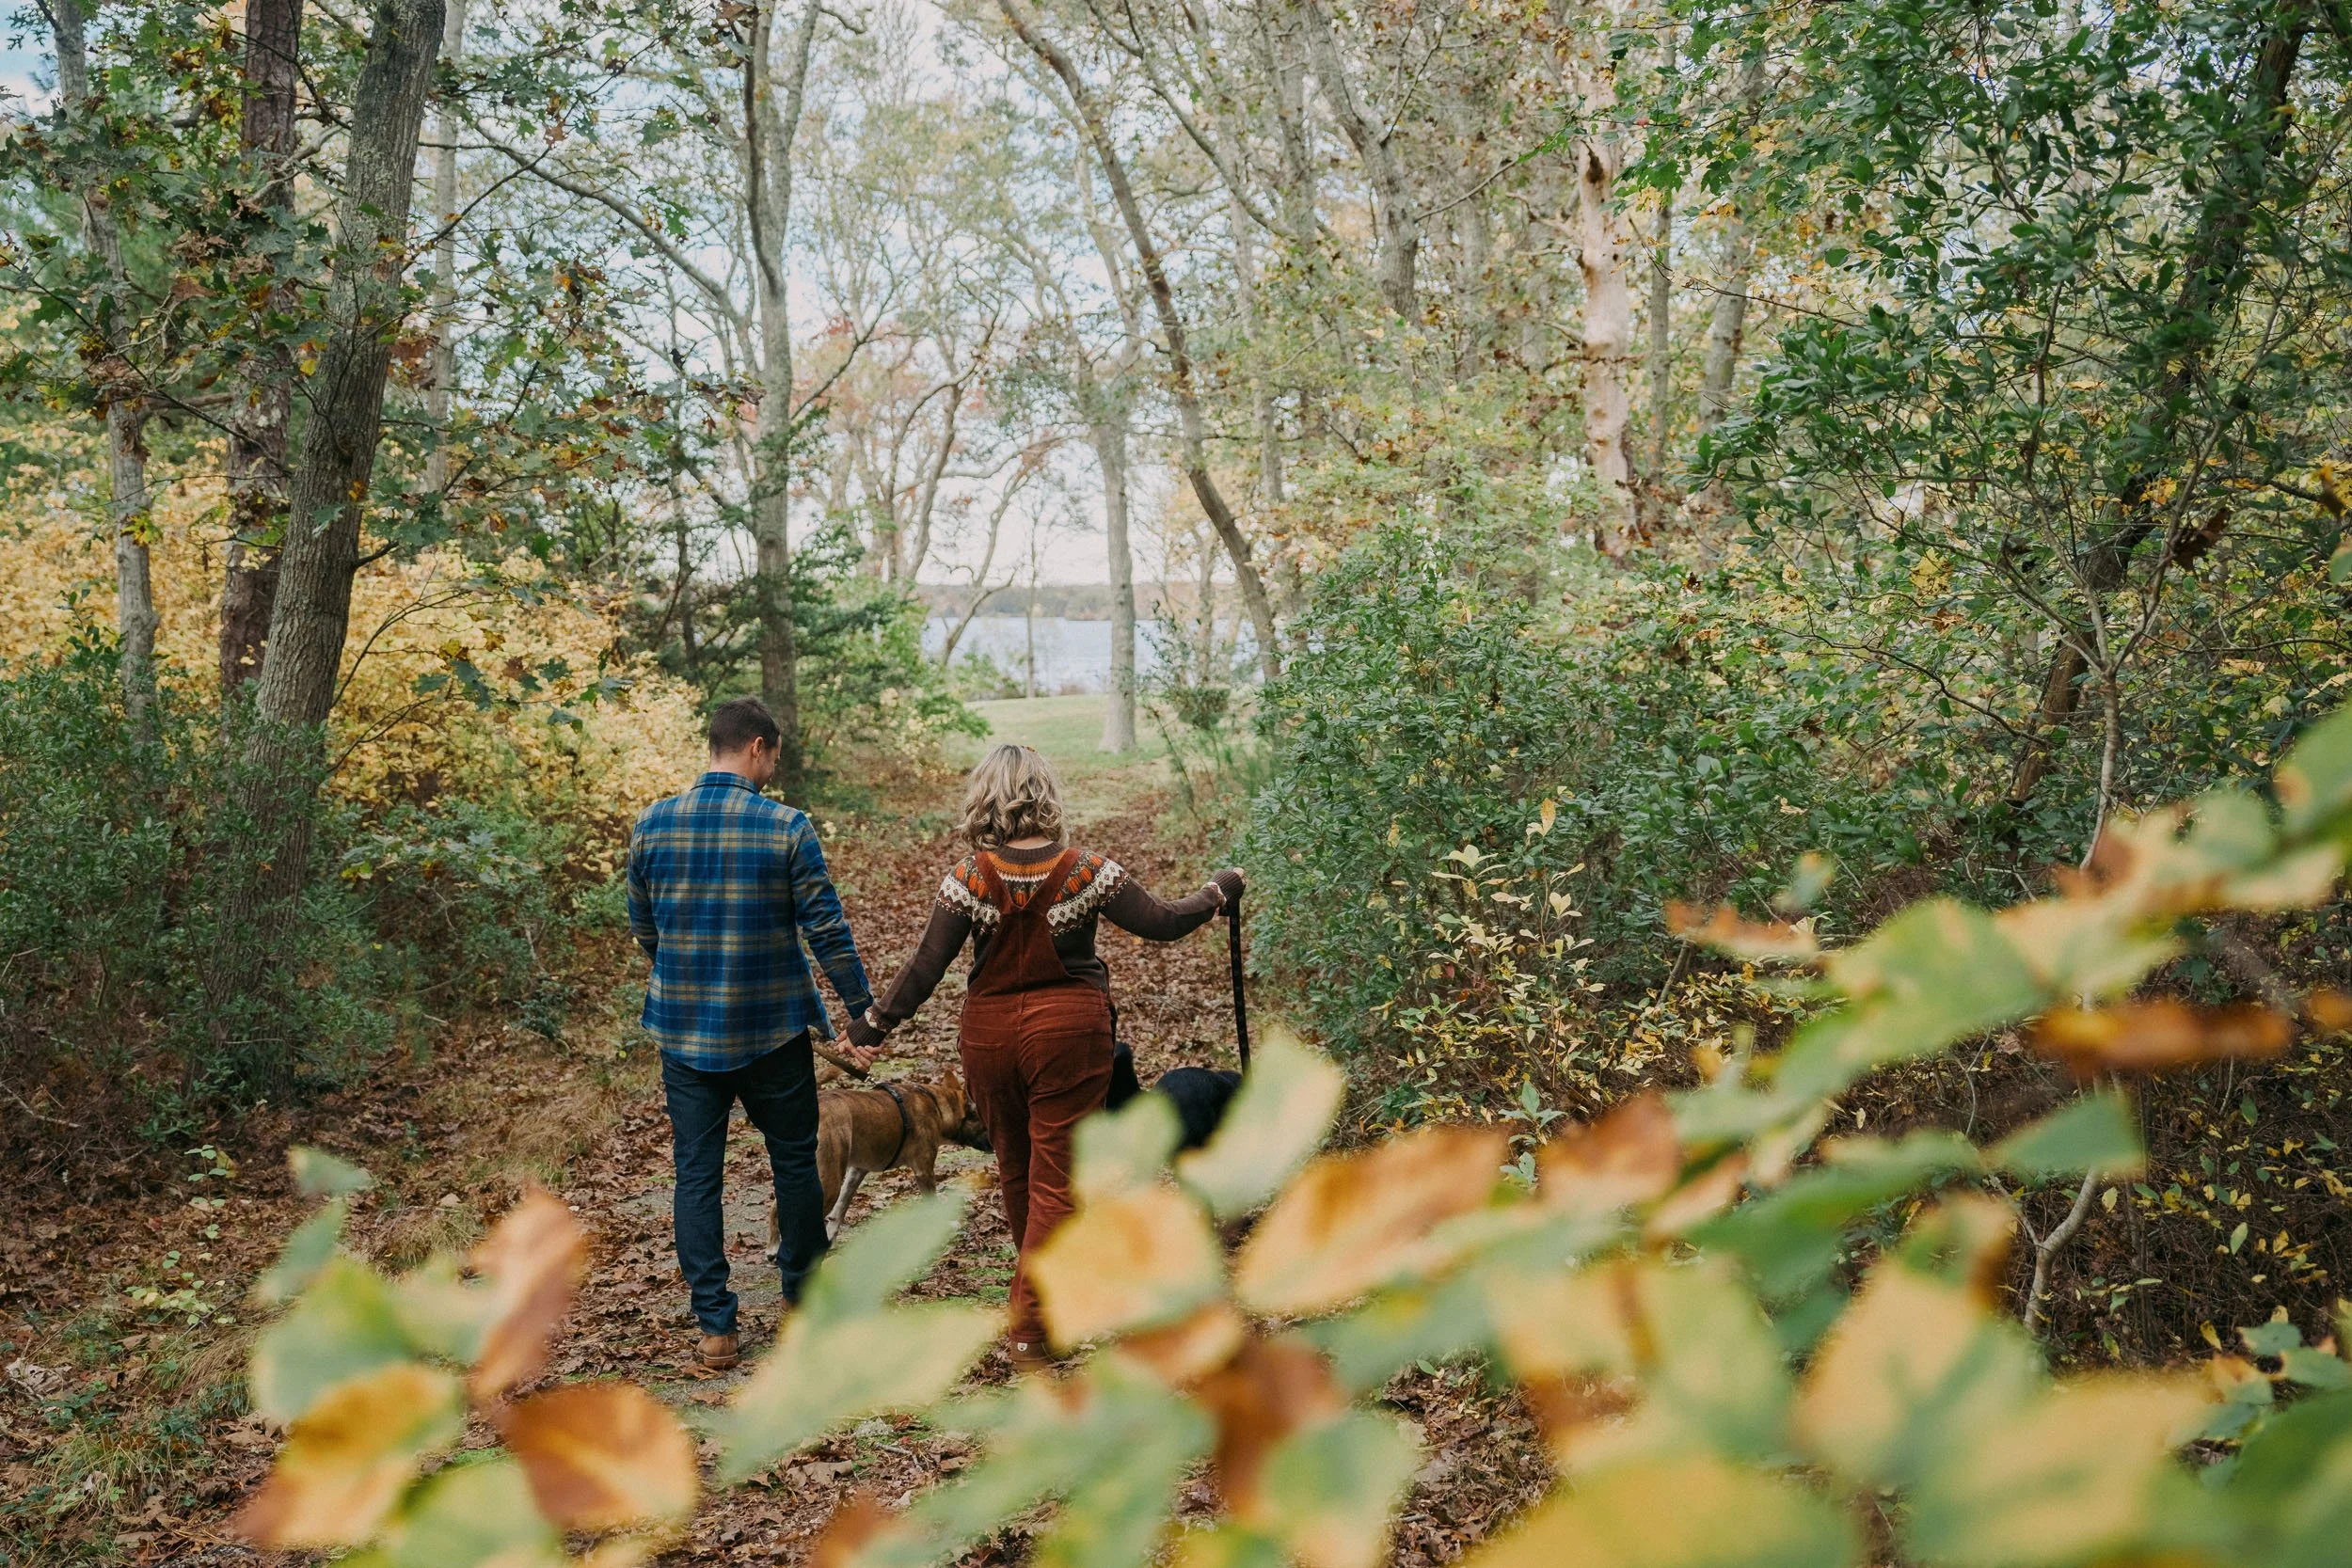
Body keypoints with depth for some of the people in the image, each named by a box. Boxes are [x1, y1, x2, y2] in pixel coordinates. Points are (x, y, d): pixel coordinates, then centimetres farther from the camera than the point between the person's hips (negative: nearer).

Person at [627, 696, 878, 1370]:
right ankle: (803, 1294, 31)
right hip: (772, 1028, -2)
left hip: (685, 1029, 3)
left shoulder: (653, 824, -1)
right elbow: (827, 929, -11)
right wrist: (864, 1011, -2)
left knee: (696, 1176, 9)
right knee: (794, 1162, 16)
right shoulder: (786, 827, -11)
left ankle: (715, 1328, 10)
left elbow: (642, 927, 11)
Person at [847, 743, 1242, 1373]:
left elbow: (928, 965, -8)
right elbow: (1163, 923, -5)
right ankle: (1028, 1332, 3)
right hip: (1070, 1031, -2)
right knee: (1055, 1180, 4)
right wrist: (1219, 892, 12)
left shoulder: (969, 878, -8)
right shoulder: (1084, 871, -9)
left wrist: (875, 1024, 3)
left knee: (1016, 1169, 21)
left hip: (989, 1033, 2)